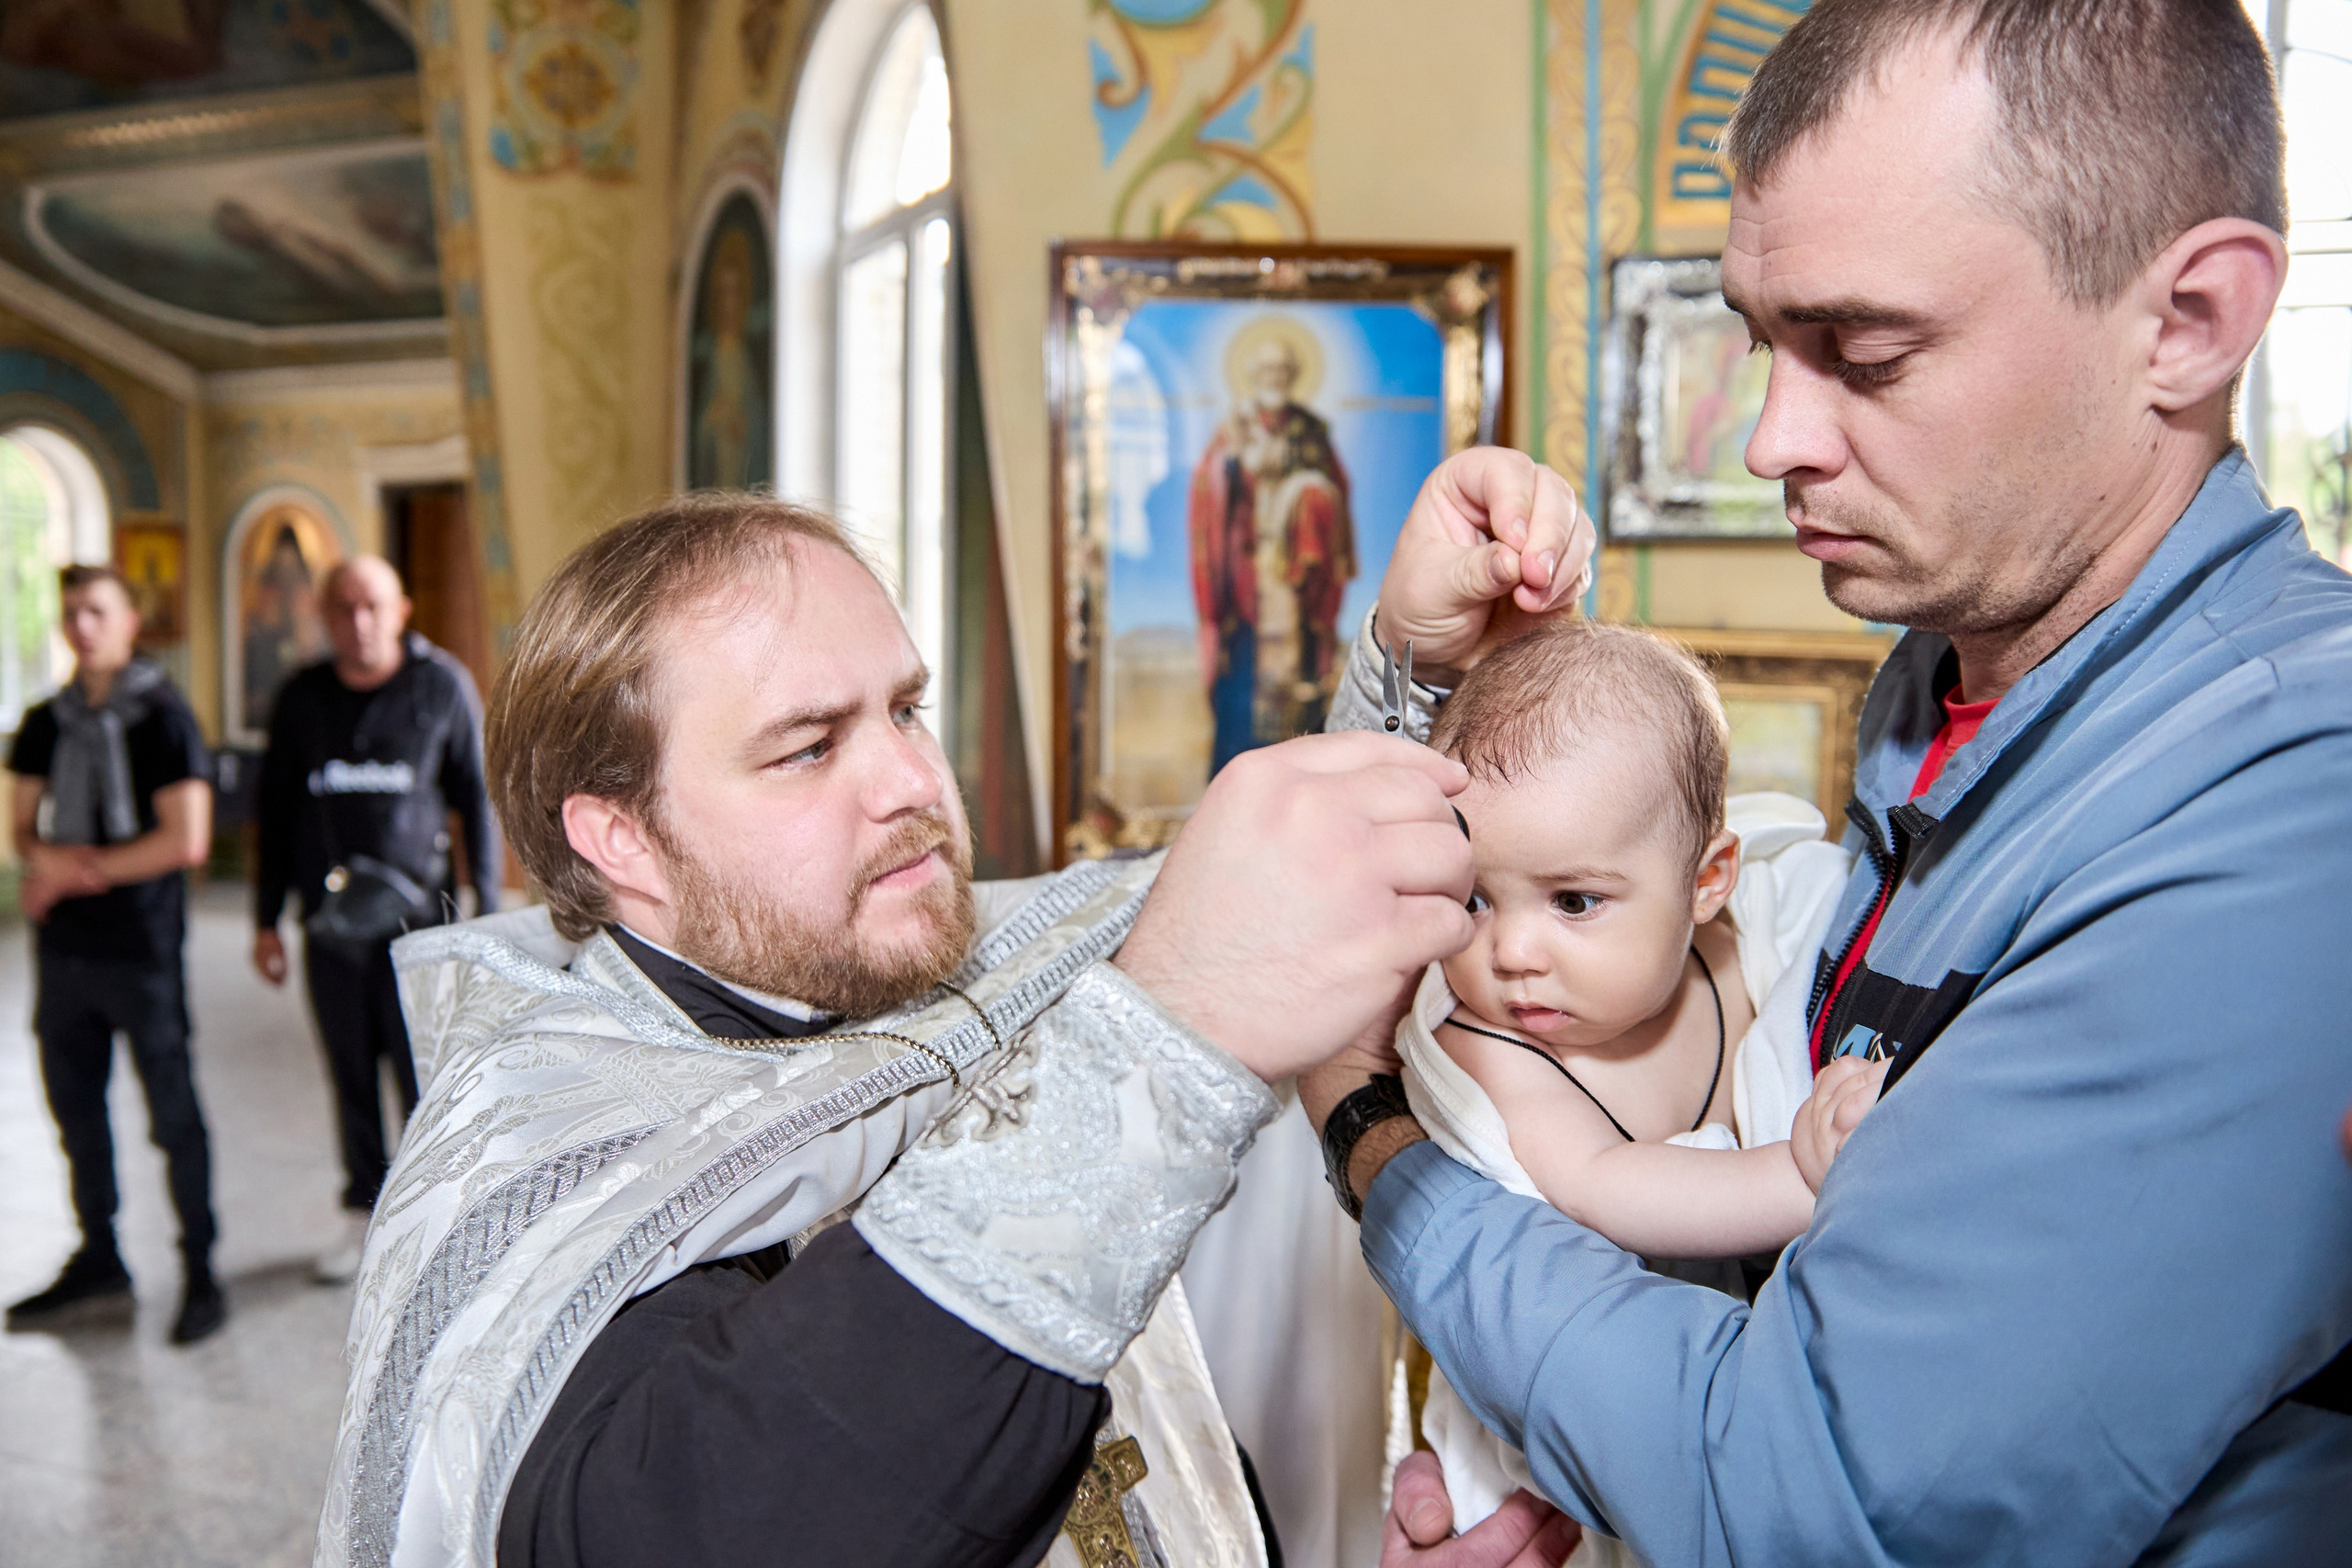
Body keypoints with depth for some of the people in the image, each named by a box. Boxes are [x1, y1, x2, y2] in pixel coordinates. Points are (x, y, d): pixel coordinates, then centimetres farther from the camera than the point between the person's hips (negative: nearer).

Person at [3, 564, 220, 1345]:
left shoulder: (161, 717, -9)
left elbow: (186, 842, -15)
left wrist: (73, 871, -10)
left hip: (141, 950, -6)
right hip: (64, 948, 6)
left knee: (172, 1116, 1)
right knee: (76, 1108, 14)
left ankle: (201, 1274, 12)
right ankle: (98, 1263, 29)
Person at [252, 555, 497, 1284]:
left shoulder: (442, 686, -1)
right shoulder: (302, 697, 7)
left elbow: (477, 800, 2)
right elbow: (274, 809, 15)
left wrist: (487, 912, -2)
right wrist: (267, 919, 13)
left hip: (416, 911, -3)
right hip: (329, 918, 3)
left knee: (423, 1072, -3)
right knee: (351, 1076, 9)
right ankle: (365, 1210, 24)